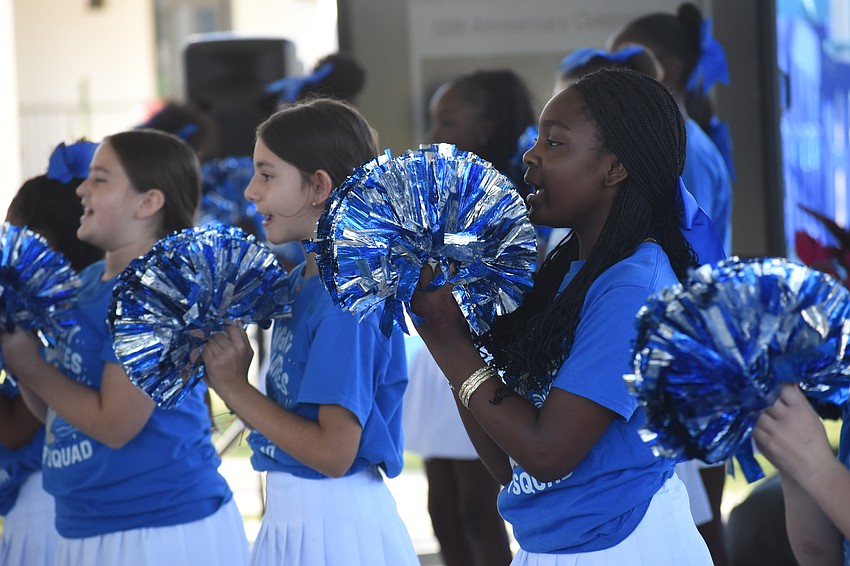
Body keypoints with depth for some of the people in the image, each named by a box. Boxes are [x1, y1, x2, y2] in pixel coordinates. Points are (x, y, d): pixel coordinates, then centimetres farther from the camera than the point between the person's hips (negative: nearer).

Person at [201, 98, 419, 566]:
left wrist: (235, 388, -16)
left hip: (332, 524, -8)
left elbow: (333, 452, -23)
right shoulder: (296, 281, 7)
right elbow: (290, 414, 9)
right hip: (289, 516, 8)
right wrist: (217, 364, -4)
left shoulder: (348, 301, -19)